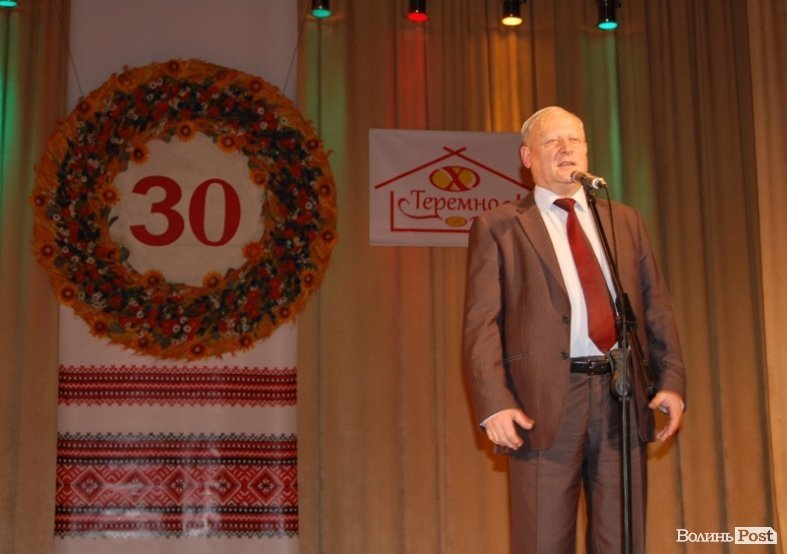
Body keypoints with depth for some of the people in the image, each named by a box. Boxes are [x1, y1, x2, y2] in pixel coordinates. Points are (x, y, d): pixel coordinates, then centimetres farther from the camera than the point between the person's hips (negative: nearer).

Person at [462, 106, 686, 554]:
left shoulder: (626, 220, 18)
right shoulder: (498, 227, 6)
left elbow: (657, 306, 14)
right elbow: (482, 322, -2)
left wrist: (672, 381, 0)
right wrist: (495, 403, -13)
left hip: (624, 398, 4)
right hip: (546, 402, -3)